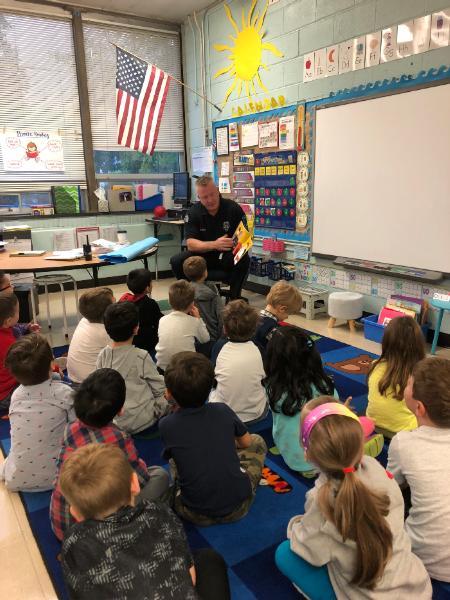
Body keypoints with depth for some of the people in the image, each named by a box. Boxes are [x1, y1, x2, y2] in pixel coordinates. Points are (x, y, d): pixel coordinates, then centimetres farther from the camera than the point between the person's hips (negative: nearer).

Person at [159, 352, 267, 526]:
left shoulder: (166, 425, -13)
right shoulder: (223, 410, -8)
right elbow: (246, 442, 10)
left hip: (196, 515, 0)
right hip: (238, 507, 0)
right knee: (257, 441, 21)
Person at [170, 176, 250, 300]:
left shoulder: (233, 208, -9)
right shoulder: (193, 212, -7)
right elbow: (191, 244, -17)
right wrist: (214, 245, -36)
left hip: (228, 255, -1)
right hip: (203, 255, 1)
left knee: (243, 260, -33)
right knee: (177, 261, -23)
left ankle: (234, 298, -14)